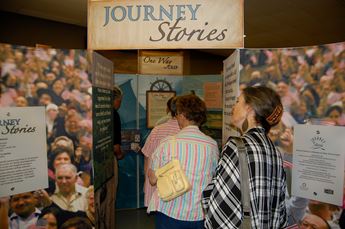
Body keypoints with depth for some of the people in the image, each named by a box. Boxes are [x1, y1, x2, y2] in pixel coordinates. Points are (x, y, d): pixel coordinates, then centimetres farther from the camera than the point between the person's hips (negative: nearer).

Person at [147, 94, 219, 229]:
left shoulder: (168, 143, -16)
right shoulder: (213, 145, -7)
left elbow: (153, 180, -8)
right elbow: (213, 179, 6)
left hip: (170, 213, -2)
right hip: (200, 215, 3)